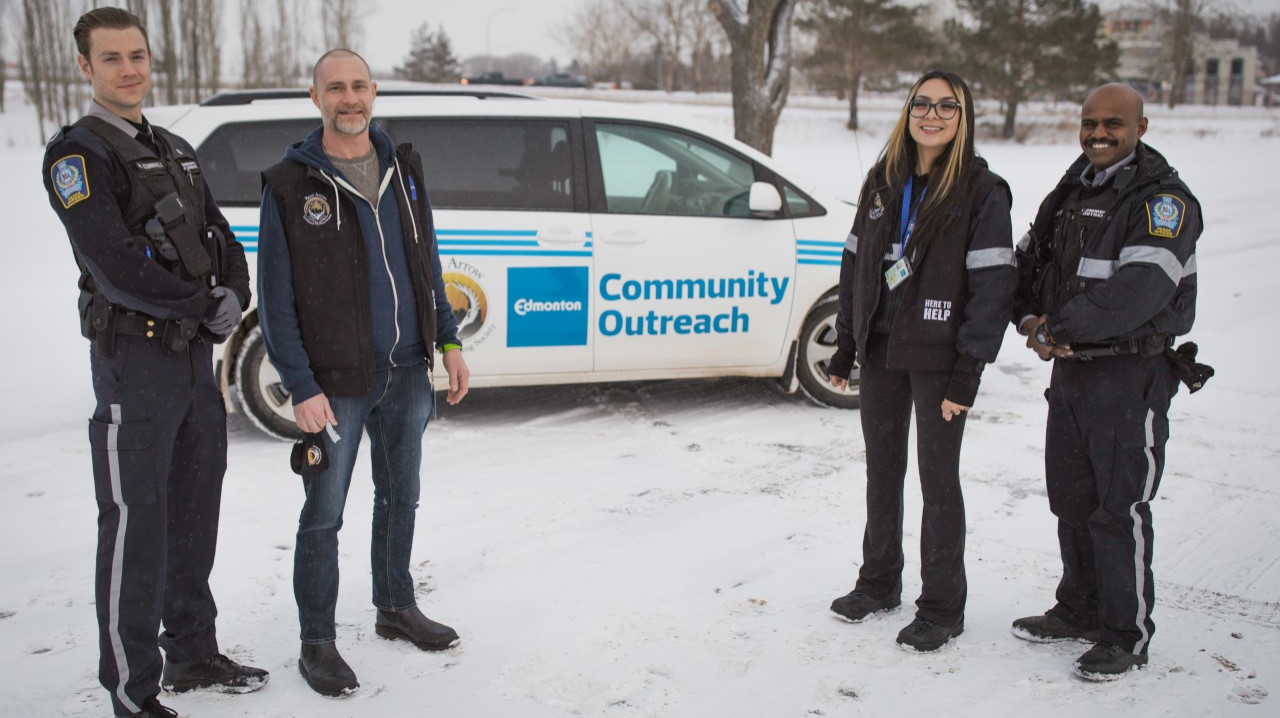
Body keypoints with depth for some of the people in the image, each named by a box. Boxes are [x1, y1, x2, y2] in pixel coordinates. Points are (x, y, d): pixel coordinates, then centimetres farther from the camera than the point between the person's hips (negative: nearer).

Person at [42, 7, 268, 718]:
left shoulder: (175, 151, 15)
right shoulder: (77, 155, -11)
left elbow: (222, 241, 13)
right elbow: (117, 271, -22)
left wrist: (235, 299, -6)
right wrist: (205, 306, -11)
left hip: (196, 354, 8)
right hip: (134, 360, -8)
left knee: (194, 516, 16)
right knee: (135, 528, -3)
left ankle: (193, 654, 31)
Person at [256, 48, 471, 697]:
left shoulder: (402, 168, 7)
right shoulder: (290, 185, -8)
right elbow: (276, 298, -10)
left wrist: (448, 342, 10)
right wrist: (301, 388, -15)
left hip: (407, 372, 5)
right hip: (336, 381, -5)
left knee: (400, 497, 18)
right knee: (323, 515, 4)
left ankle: (396, 608, 36)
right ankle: (317, 643, 18)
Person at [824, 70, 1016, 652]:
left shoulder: (982, 191, -8)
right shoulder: (883, 182, 8)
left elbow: (993, 284, -12)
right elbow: (854, 264, 13)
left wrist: (967, 372, -16)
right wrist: (845, 345, 10)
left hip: (938, 356, -5)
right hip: (881, 350, 5)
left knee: (938, 478, 3)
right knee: (881, 470, 15)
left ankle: (941, 608, 17)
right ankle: (879, 583, 32)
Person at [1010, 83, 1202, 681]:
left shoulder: (1163, 200, -12)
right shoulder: (1071, 192, 12)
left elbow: (1139, 288, -25)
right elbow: (1027, 260, 15)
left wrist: (1061, 328, -19)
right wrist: (1031, 321, -4)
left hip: (1131, 375, -7)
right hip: (1069, 367, 8)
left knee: (1120, 508, -2)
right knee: (1071, 498, 16)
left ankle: (1127, 635, 12)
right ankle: (1079, 611, 32)